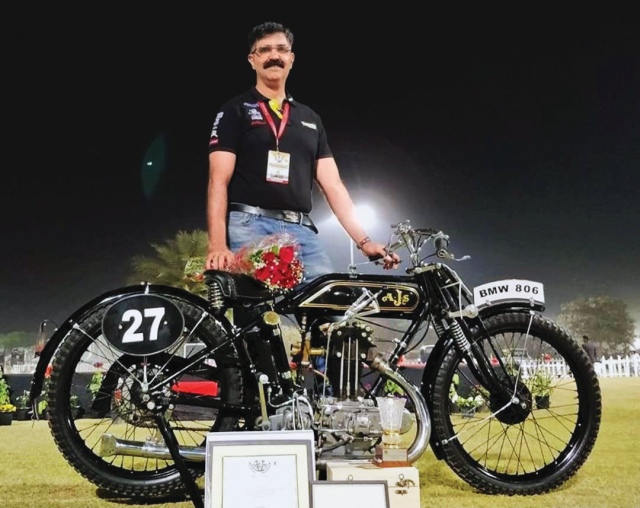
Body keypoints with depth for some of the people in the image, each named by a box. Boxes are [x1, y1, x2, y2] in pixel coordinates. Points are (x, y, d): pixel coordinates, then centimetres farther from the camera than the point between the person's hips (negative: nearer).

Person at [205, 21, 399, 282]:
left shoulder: (310, 118, 22)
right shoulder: (235, 110, 9)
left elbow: (333, 185, 15)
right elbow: (219, 180, -2)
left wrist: (364, 241, 4)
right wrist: (217, 244, -17)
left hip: (302, 231, 4)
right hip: (250, 226, -4)